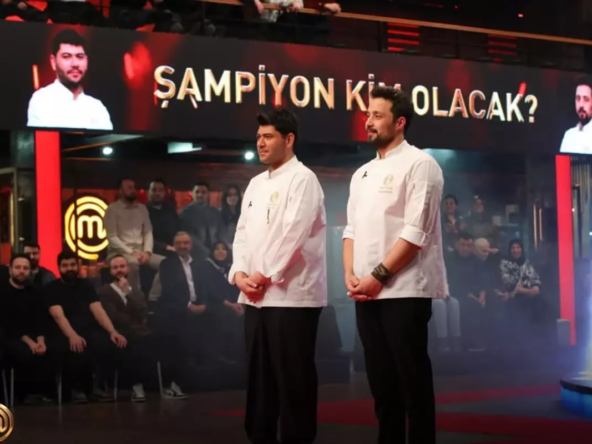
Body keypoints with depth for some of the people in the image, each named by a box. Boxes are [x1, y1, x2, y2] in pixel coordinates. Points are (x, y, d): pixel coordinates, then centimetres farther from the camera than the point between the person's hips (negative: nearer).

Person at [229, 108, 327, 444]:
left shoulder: (302, 179, -6)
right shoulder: (256, 184, 18)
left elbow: (293, 234, -14)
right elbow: (243, 233, 14)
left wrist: (265, 275, -11)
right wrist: (239, 273, -2)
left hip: (291, 295, -7)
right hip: (257, 298, 7)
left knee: (293, 378, -3)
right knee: (260, 376, 10)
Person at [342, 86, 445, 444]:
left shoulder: (419, 165, -5)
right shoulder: (363, 173, 17)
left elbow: (416, 232, -13)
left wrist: (379, 275, -15)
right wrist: (350, 274, 0)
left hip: (404, 291, -7)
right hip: (366, 293, 7)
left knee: (412, 378, -3)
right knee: (381, 378, 10)